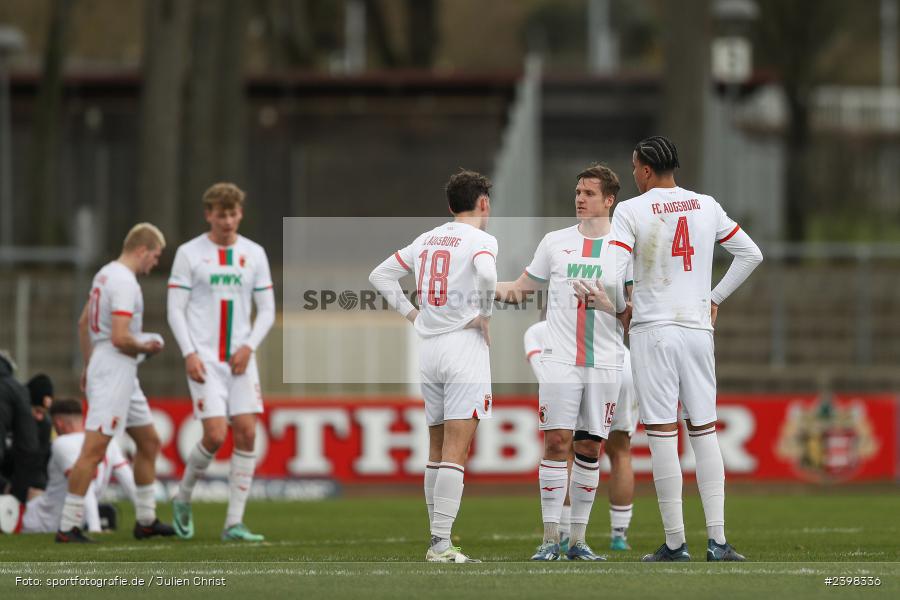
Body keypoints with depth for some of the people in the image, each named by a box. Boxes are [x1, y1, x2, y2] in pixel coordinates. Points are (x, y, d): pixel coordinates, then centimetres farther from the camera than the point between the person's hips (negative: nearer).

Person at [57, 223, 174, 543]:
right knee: (93, 451, -10)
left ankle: (146, 520, 23)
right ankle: (68, 527, -10)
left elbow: (83, 323, 22)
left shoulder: (105, 274, 13)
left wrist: (88, 366, 27)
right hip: (115, 371, -11)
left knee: (149, 442, 17)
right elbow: (120, 338, -25)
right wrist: (146, 347, -6)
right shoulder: (124, 283, -18)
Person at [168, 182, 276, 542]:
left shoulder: (254, 254, 9)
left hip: (240, 359, 3)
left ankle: (234, 523, -2)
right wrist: (189, 354, -13)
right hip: (204, 360, -3)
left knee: (247, 433, -6)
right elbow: (175, 310, -2)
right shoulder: (189, 253, 0)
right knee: (215, 435, -14)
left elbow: (267, 310, 10)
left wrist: (249, 346, -5)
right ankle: (182, 499, 13)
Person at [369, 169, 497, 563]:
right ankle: (441, 543, -16)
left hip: (427, 347, 6)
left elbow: (380, 275, 19)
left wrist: (411, 313, 15)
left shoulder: (426, 240, 14)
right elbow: (486, 274, -27)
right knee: (455, 452, -9)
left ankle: (438, 538, 15)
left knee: (437, 450, 13)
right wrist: (485, 317, -12)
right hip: (465, 344, -6)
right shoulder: (480, 239, -5)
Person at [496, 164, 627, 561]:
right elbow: (523, 287, 18)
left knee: (589, 448, 2)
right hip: (560, 360, 0)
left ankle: (578, 540, 8)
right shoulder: (556, 242, 9)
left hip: (605, 362, 0)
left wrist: (602, 301, -18)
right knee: (556, 442, -8)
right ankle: (550, 538, -6)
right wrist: (491, 287, 1)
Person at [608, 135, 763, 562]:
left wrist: (622, 307, 6)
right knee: (704, 433, 7)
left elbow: (613, 274, -14)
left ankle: (675, 542, -3)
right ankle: (717, 540, 0)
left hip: (652, 330, -4)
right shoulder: (706, 206, 9)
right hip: (698, 327, 4)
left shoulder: (631, 211, -5)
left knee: (662, 434, -2)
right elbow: (751, 254, 15)